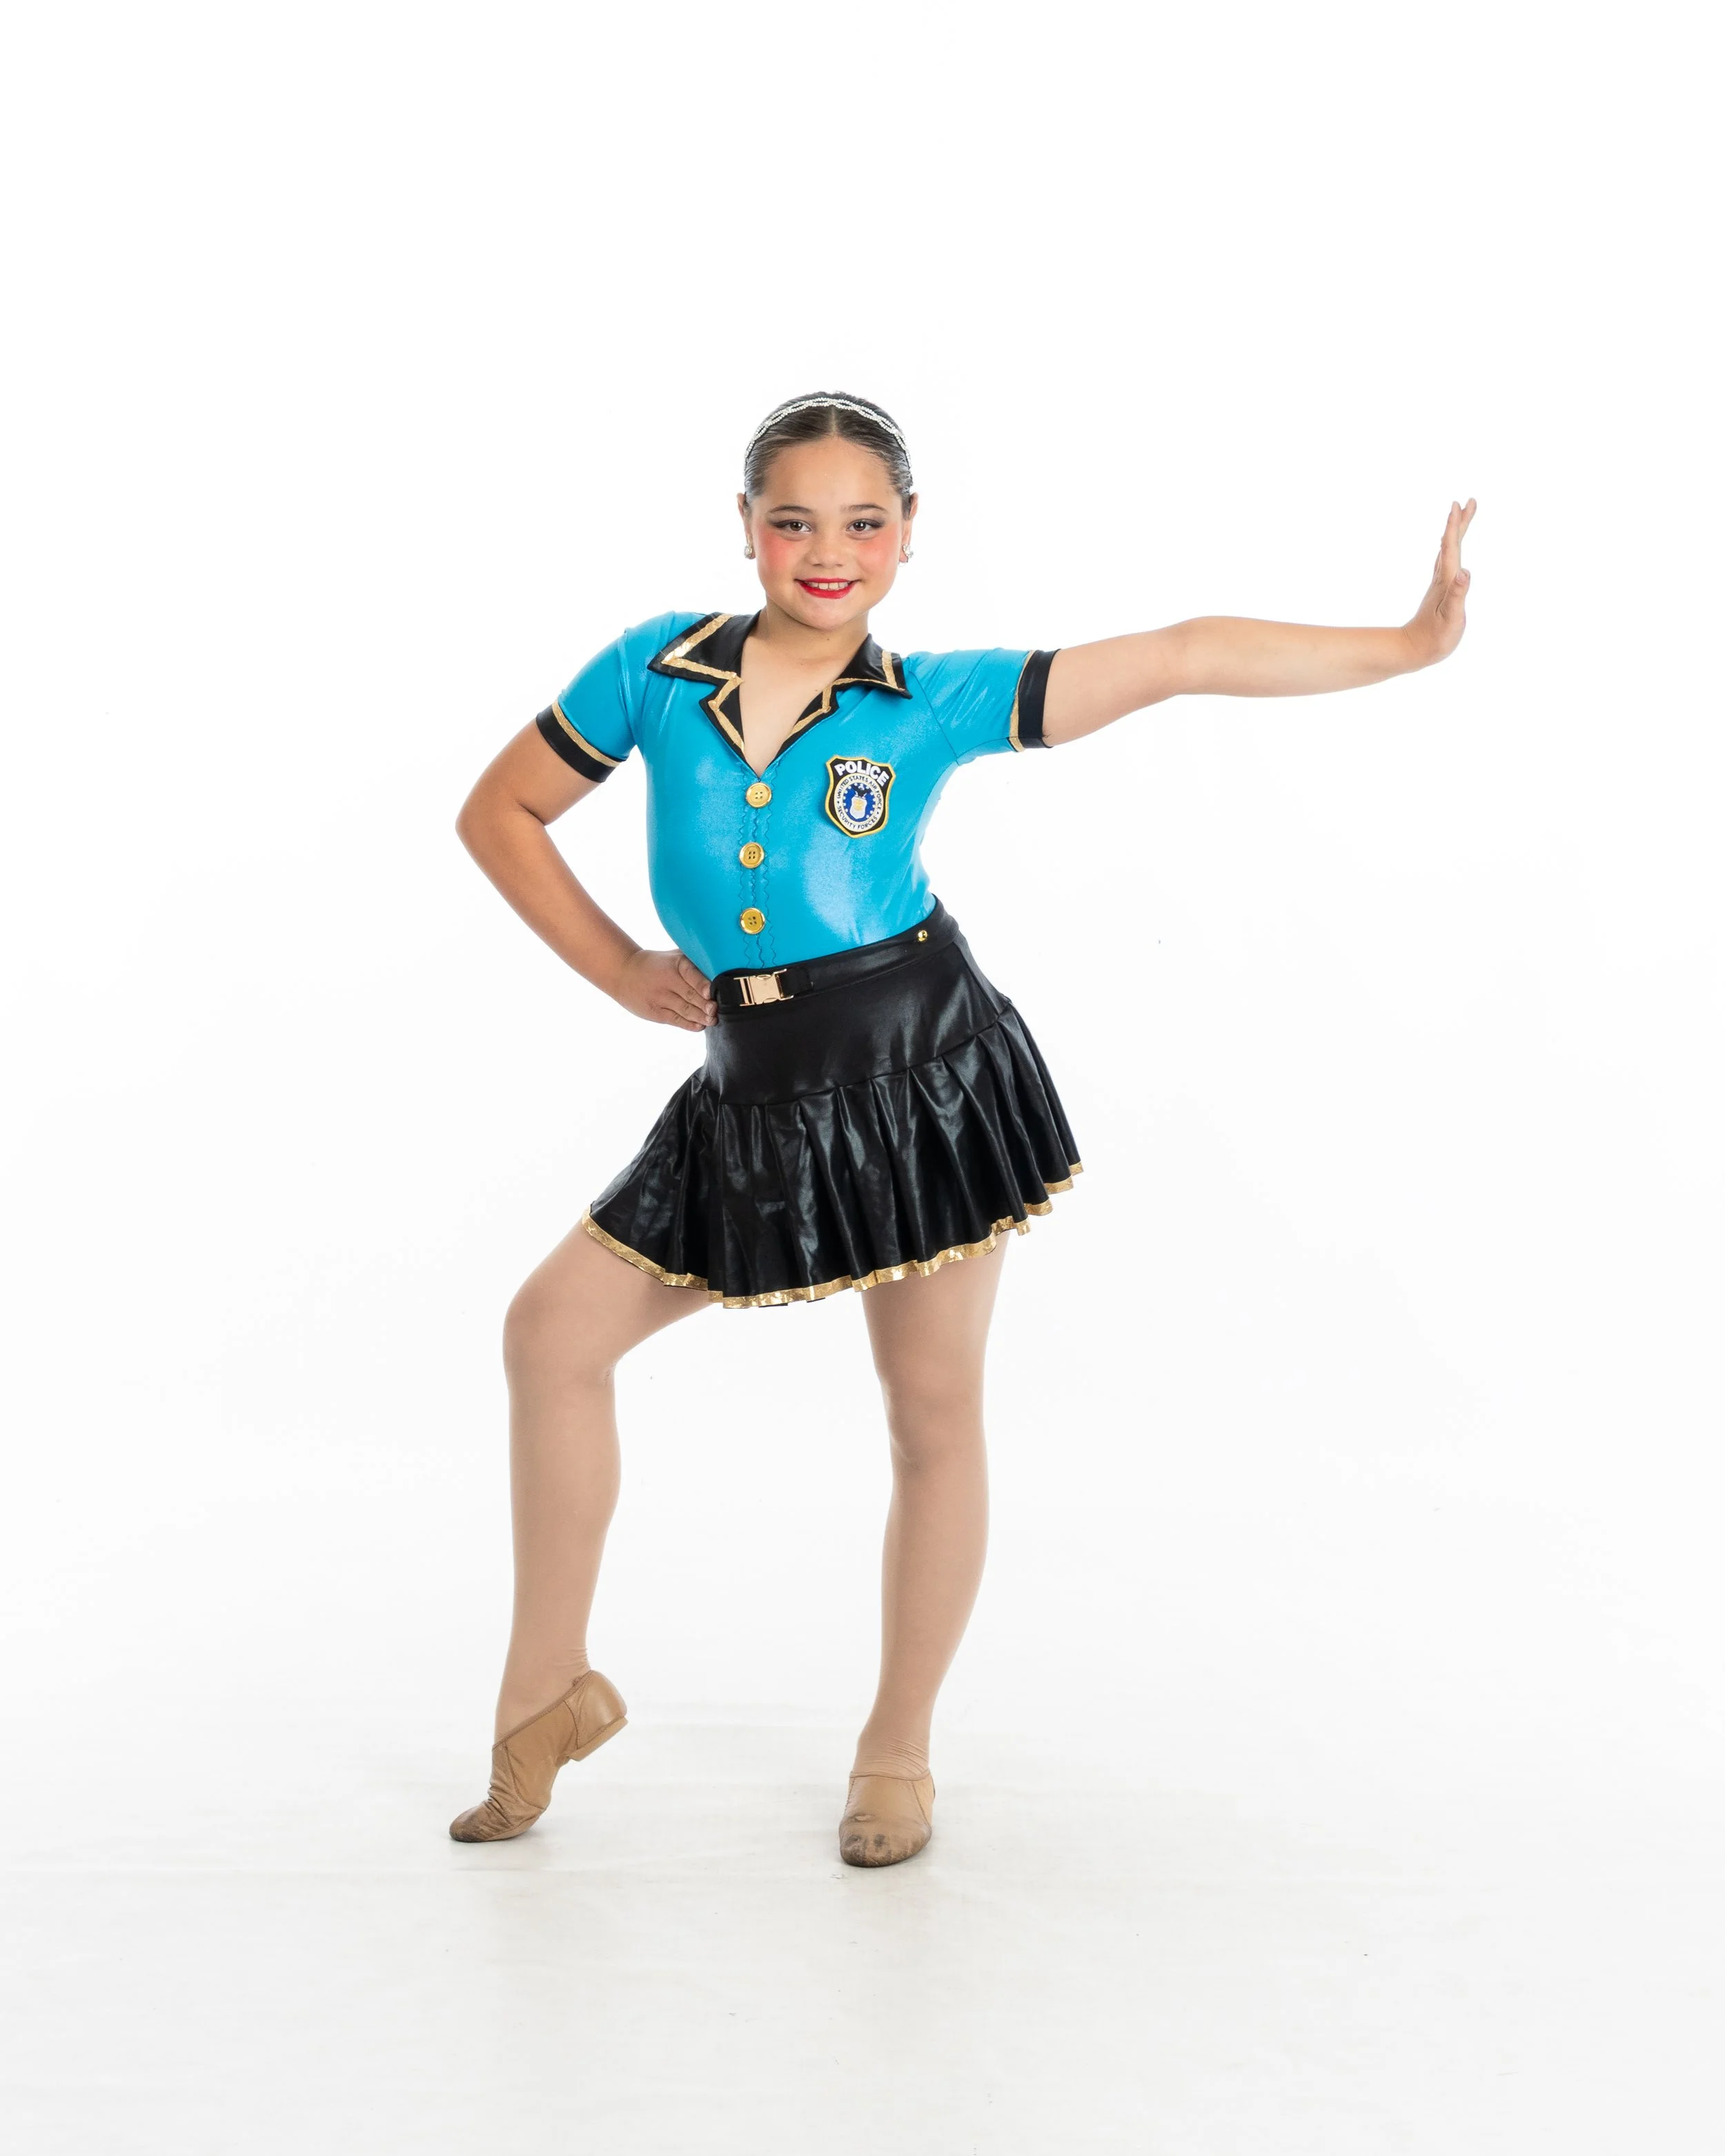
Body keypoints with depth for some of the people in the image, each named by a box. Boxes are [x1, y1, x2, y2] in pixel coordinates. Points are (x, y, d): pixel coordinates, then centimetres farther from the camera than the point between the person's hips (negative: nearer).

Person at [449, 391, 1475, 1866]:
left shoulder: (936, 702, -5)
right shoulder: (658, 670, 0)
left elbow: (1186, 659, -6)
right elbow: (500, 813, 11)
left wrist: (1414, 641, -9)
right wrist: (618, 969, 3)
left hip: (926, 1073, -2)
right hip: (756, 1094, 3)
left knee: (933, 1411, 6)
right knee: (552, 1331, 3)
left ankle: (898, 1751, 27)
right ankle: (550, 1692, 21)